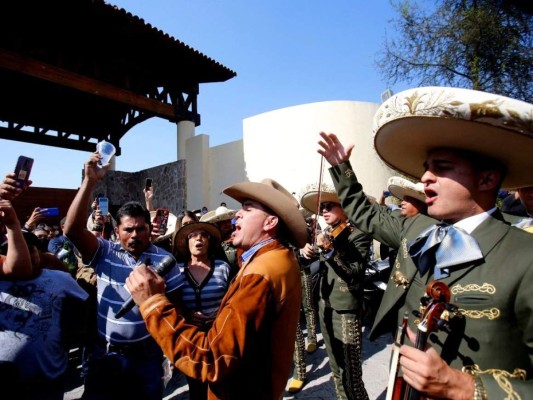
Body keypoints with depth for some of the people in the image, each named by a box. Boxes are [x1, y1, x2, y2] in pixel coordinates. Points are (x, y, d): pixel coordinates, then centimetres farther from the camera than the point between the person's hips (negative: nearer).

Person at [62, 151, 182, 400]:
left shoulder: (164, 259, -5)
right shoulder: (104, 253, -6)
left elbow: (175, 302, 0)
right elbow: (73, 229, -21)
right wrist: (89, 182, -26)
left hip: (147, 354, 0)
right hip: (105, 354, 1)